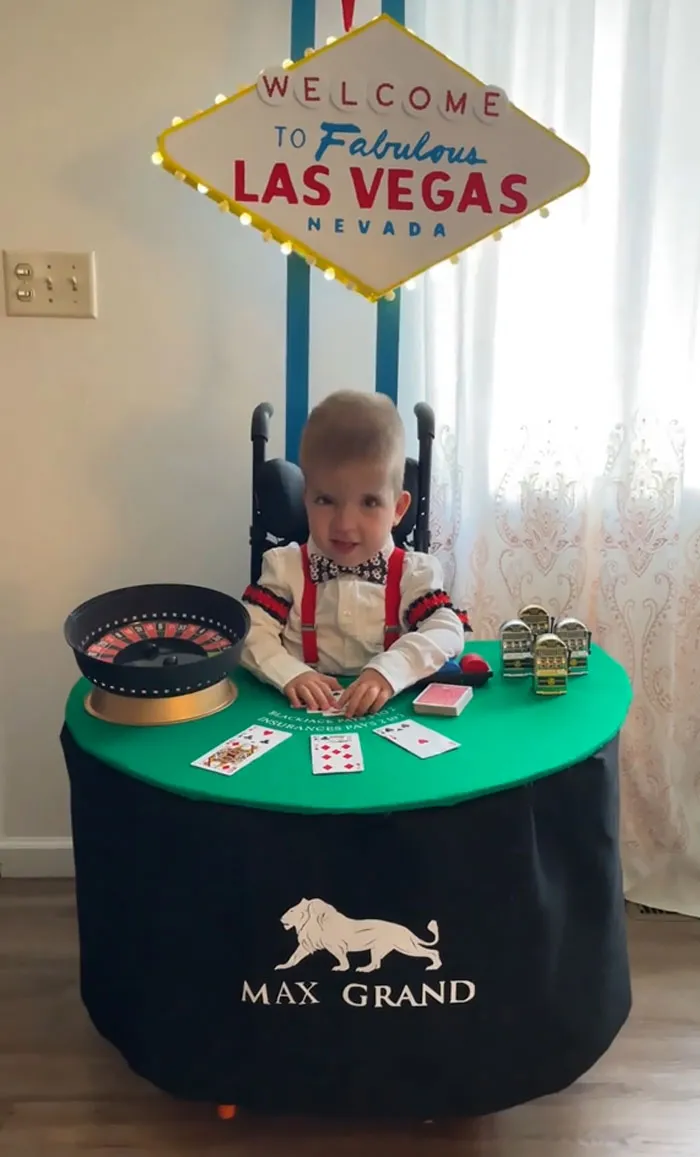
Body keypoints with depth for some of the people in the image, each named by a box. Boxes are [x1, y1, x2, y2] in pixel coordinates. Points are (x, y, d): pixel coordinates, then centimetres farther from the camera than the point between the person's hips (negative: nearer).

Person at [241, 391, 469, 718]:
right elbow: (251, 633, -5)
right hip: (304, 714, 0)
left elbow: (447, 631, -13)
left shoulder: (413, 572, 1)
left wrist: (388, 671, -29)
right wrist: (290, 674, -25)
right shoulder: (285, 566, 3)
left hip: (388, 715, 0)